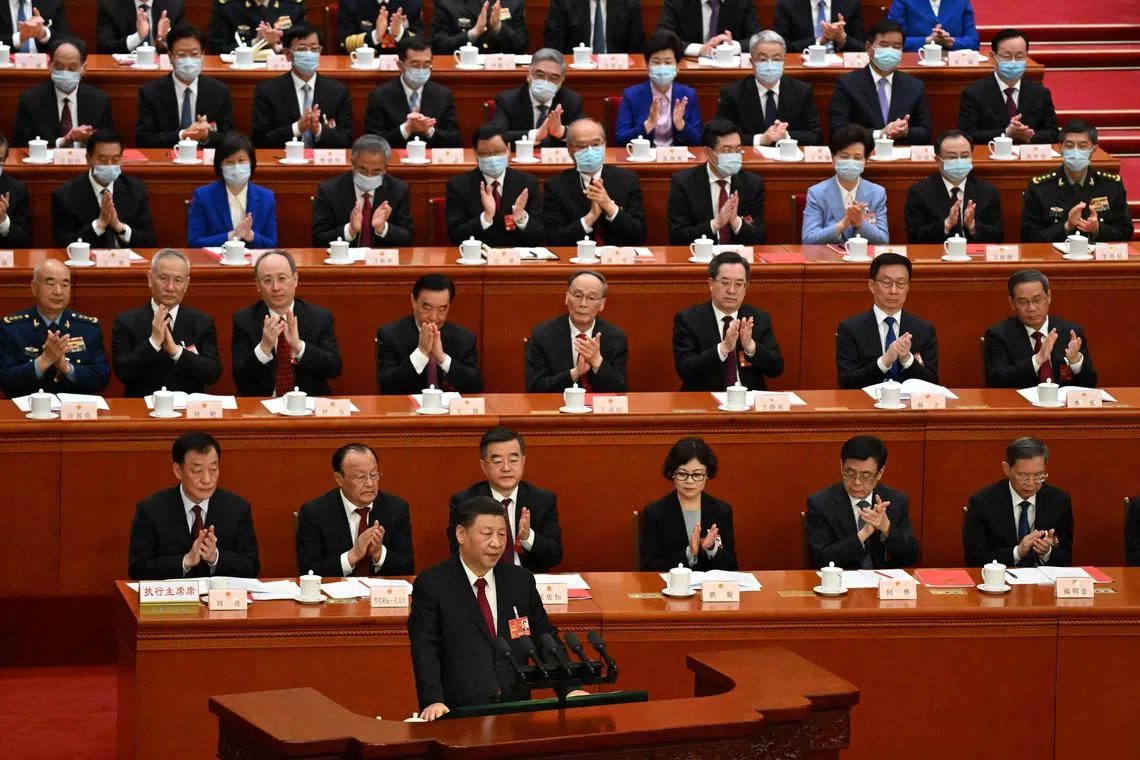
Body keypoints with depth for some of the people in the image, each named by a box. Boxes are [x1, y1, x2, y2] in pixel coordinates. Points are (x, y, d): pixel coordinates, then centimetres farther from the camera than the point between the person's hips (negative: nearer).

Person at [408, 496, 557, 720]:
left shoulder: (521, 581, 14)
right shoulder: (431, 584, 1)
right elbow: (425, 650, -7)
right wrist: (433, 701, -21)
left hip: (515, 710, 4)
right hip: (458, 714, -4)